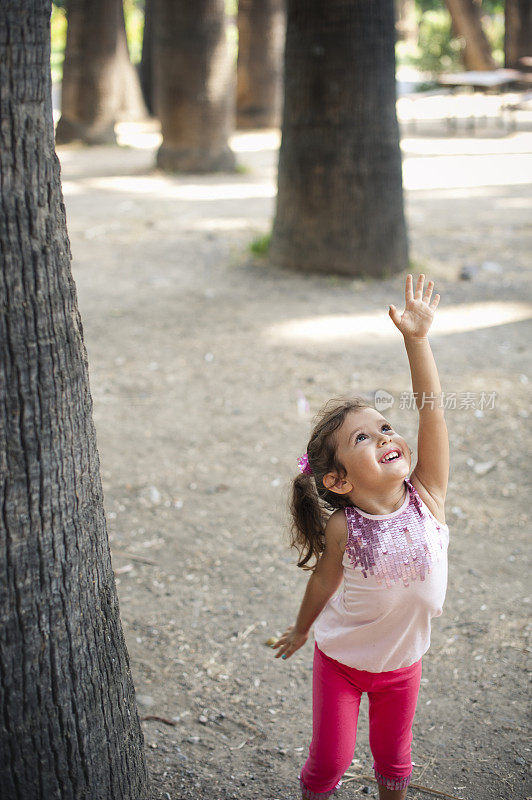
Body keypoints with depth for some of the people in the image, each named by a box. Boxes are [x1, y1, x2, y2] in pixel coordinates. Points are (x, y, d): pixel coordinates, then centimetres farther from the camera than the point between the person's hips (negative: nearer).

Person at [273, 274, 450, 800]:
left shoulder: (426, 497, -19)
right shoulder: (342, 529, -25)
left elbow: (431, 411, -29)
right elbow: (323, 583, -6)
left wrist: (417, 339, -35)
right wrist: (301, 630, 10)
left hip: (402, 662, 3)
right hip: (341, 658, -3)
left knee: (392, 757, 20)